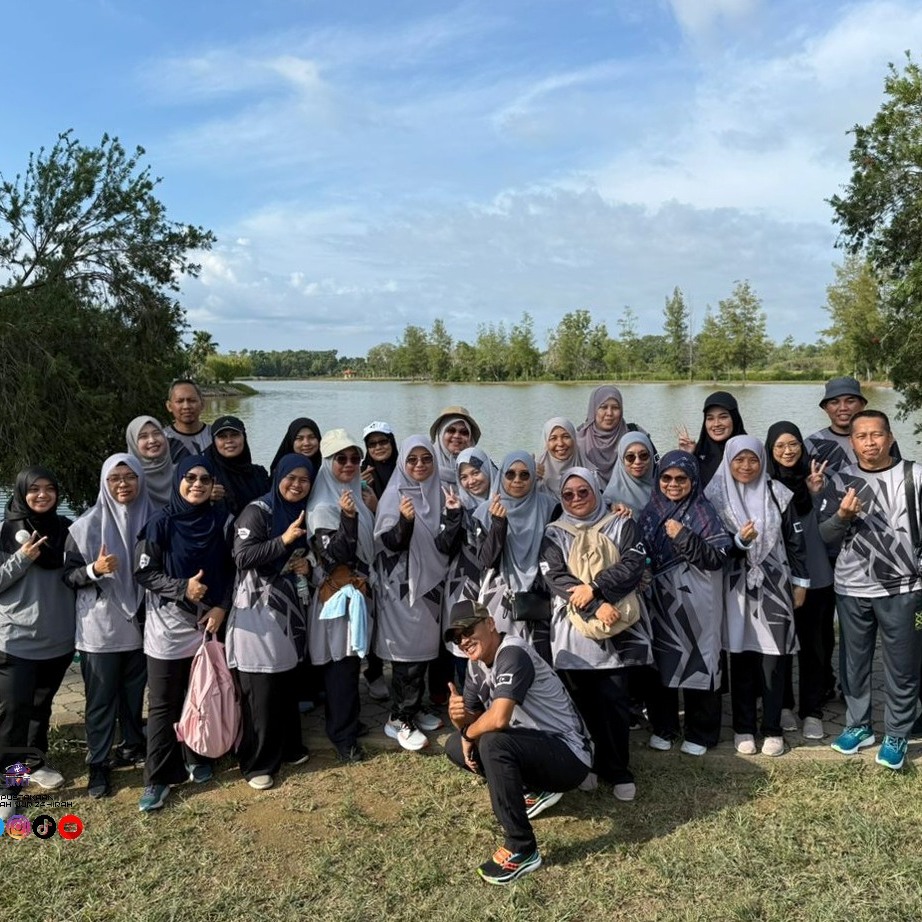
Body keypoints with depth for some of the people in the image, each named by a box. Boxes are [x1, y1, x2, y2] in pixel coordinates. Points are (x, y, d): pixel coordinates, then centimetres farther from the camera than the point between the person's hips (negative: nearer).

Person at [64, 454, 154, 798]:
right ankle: (98, 764, 17)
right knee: (101, 697, 4)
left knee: (134, 692, 15)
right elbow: (68, 574, -5)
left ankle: (132, 747, 33)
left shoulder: (153, 520, -1)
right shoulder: (87, 525, -7)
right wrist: (95, 569, -23)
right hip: (100, 626, -2)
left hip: (141, 622, 3)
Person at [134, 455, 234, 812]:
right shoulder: (161, 523, -7)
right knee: (163, 704, 1)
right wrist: (183, 587, -19)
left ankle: (196, 758, 32)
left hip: (209, 621, 3)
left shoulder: (221, 521, 0)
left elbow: (231, 569, 4)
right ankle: (157, 779, 10)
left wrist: (221, 607, -8)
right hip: (168, 625, -2)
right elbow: (143, 572, -6)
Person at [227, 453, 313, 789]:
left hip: (291, 607, 7)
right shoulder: (257, 511, -10)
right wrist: (283, 540, -27)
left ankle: (288, 745, 28)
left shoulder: (303, 515, 13)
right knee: (261, 688, -2)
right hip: (258, 609, -6)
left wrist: (307, 566, 3)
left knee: (287, 681, 12)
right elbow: (242, 557, -19)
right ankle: (258, 762, 9)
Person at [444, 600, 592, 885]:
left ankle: (522, 849, -18)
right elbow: (472, 722, 7)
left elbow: (498, 718, -35)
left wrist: (469, 733, -14)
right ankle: (536, 790, 10)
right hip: (534, 748, 9)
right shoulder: (476, 664, 4)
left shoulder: (513, 653, -23)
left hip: (569, 756, -9)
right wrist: (458, 715, -16)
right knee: (455, 746, 5)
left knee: (493, 743, -32)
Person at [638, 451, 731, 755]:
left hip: (695, 603, -4)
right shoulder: (650, 512, 8)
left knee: (697, 662, 2)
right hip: (659, 601, 4)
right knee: (660, 662, 8)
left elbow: (717, 558, -12)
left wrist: (684, 537, -21)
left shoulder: (704, 514, -4)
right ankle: (663, 728, 25)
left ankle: (700, 734, 18)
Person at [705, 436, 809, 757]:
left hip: (774, 585, 1)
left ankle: (772, 730, 14)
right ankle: (743, 728, 16)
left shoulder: (777, 494, 2)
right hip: (737, 587, -1)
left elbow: (793, 540, 7)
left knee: (773, 658, 2)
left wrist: (800, 581, 6)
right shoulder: (716, 495, -2)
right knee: (741, 658, 4)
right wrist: (738, 541, -20)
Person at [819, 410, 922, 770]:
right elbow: (825, 536, 3)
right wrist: (842, 516, -18)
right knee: (854, 662, 13)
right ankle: (858, 726, 30)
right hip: (852, 588, 2)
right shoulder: (841, 480, 2)